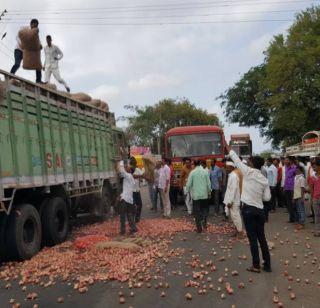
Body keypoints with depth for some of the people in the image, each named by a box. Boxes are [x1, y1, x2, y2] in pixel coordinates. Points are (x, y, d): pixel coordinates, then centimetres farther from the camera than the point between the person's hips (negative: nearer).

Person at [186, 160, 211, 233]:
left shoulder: (192, 172, -8)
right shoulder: (205, 172, -4)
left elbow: (189, 184, -7)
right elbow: (208, 183, -1)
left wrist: (187, 191, 7)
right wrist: (209, 192, 11)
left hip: (196, 195, -1)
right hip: (204, 194, 1)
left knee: (197, 212, 6)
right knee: (205, 209, 21)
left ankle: (199, 228, 8)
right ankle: (204, 223, 7)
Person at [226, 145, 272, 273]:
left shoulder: (249, 172, -9)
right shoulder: (264, 180, 5)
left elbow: (237, 161, -2)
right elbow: (267, 197, 5)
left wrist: (228, 148, 8)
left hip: (248, 209, -5)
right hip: (259, 210, 5)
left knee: (253, 238, 2)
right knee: (262, 238, 13)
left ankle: (256, 266, 8)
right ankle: (267, 264, 20)